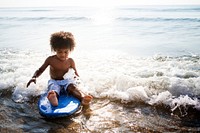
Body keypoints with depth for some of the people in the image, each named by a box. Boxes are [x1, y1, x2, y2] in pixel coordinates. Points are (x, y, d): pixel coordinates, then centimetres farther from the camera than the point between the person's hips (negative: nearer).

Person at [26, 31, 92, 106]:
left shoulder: (70, 61, 1)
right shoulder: (51, 60, -2)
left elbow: (76, 74, 10)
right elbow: (40, 70, 5)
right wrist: (34, 77, -14)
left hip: (66, 81, 1)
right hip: (54, 82, -1)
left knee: (73, 87, -34)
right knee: (53, 91, -37)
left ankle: (83, 98, -64)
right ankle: (53, 99, -74)